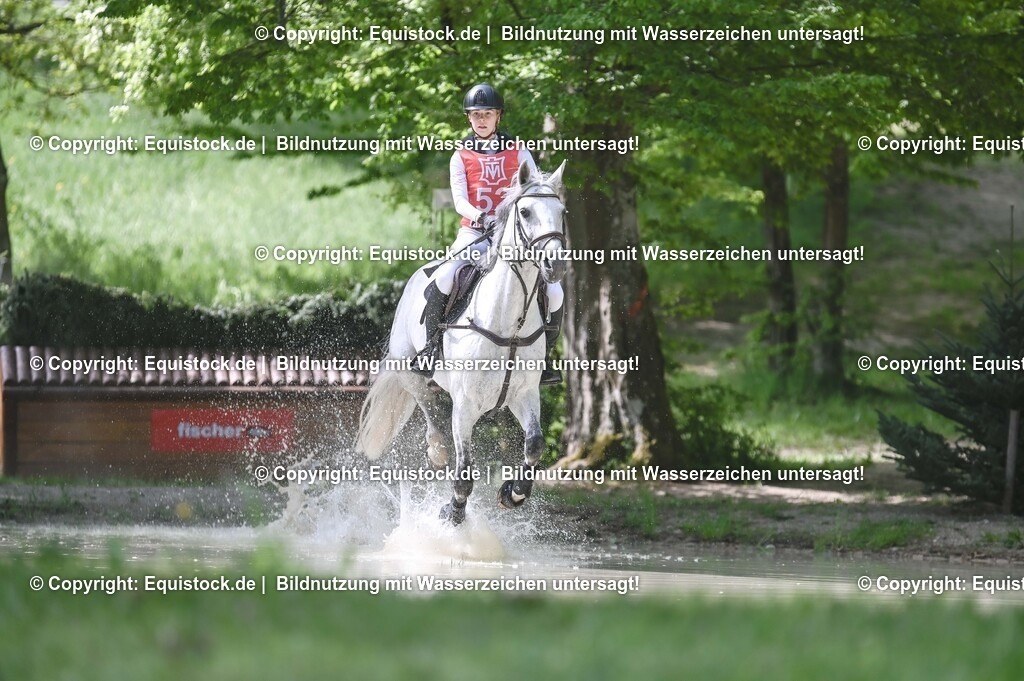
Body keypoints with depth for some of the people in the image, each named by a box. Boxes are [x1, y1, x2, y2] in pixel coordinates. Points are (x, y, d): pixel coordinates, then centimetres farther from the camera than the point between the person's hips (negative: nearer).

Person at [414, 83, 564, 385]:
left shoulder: (518, 153, 12)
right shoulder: (461, 157, 10)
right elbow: (459, 200, -2)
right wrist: (478, 215, -24)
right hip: (475, 234, -1)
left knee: (553, 292, -15)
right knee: (443, 279, -30)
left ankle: (543, 357, 4)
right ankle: (431, 344, -12)